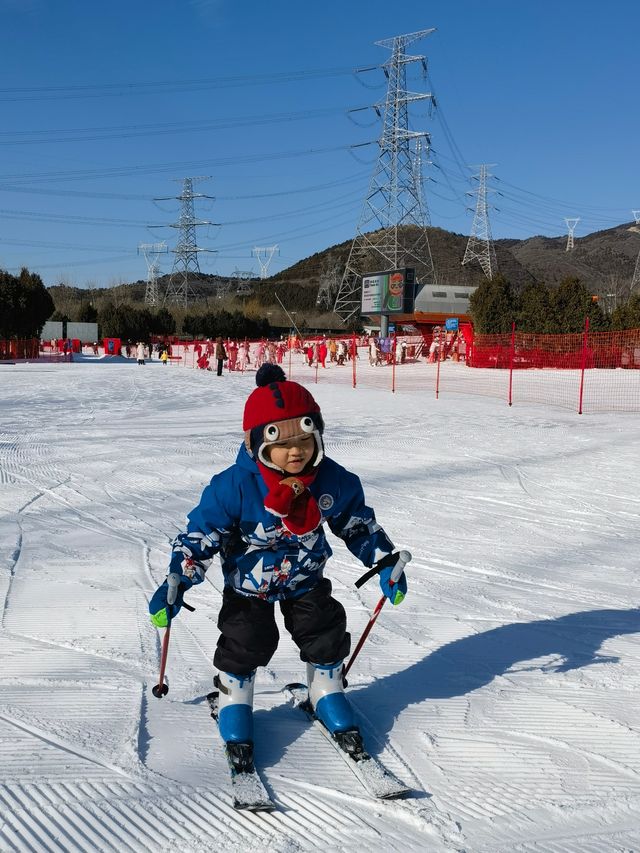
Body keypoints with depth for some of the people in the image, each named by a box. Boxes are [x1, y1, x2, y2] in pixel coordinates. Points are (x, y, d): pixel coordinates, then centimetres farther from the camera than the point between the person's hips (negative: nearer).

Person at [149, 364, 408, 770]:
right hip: (248, 584, -3)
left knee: (325, 634, 1)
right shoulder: (234, 486, -29)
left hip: (306, 579, 3)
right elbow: (199, 536, -20)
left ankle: (328, 695, 29)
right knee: (246, 642, -9)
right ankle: (234, 705, 19)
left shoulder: (334, 481, -18)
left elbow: (359, 524, 1)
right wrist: (176, 584, -26)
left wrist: (384, 562, 0)